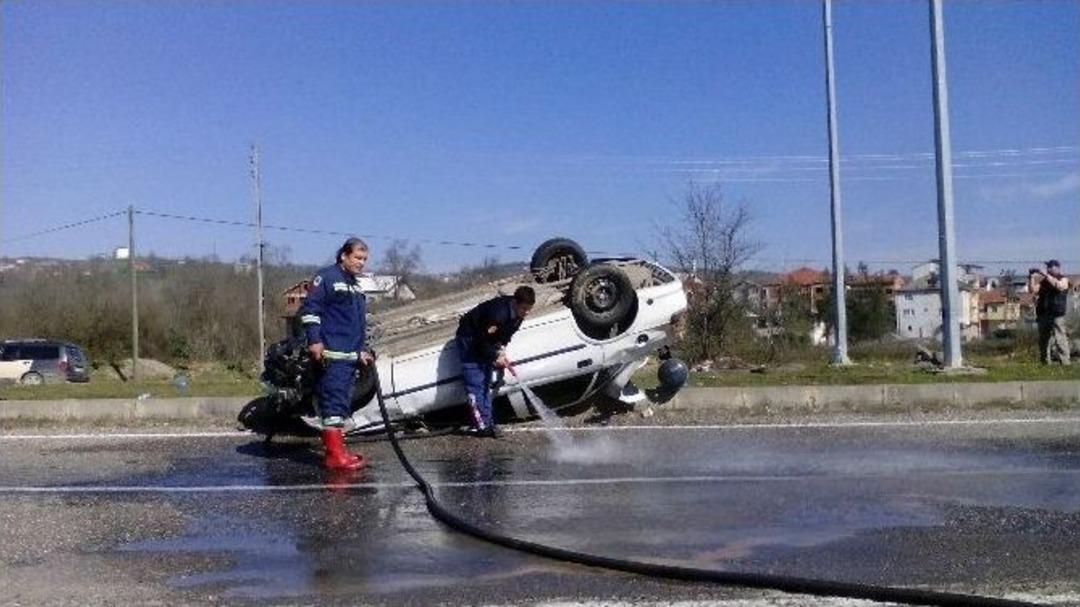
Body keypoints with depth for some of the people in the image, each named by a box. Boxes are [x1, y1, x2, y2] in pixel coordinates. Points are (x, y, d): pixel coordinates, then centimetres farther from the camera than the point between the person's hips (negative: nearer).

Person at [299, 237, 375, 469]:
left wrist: (362, 350, 23)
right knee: (334, 402, -13)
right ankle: (335, 455, -15)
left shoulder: (356, 287, 22)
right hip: (331, 355, -9)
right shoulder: (327, 277, -5)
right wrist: (314, 340, -19)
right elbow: (309, 309, -12)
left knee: (343, 405, 11)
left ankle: (337, 449, 16)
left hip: (351, 356, 9)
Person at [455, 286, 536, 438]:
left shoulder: (517, 314, -10)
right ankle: (482, 425, -12)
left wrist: (502, 349, -8)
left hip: (484, 342, 8)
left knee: (486, 383, 6)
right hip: (469, 340, -8)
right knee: (476, 382, -12)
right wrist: (496, 357, -21)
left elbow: (507, 334, 7)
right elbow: (481, 340, -28)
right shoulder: (499, 312, -36)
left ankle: (488, 423, 8)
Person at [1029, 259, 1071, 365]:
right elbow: (1033, 290, 7)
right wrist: (1031, 278, -5)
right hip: (1043, 315, 5)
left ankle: (1064, 361, -8)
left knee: (1060, 339, -10)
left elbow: (1059, 286, -19)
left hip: (1057, 316, -5)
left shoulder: (1063, 279, 3)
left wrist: (1046, 275, -20)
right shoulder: (1043, 281, 16)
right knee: (1044, 339, 7)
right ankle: (1046, 361, 14)